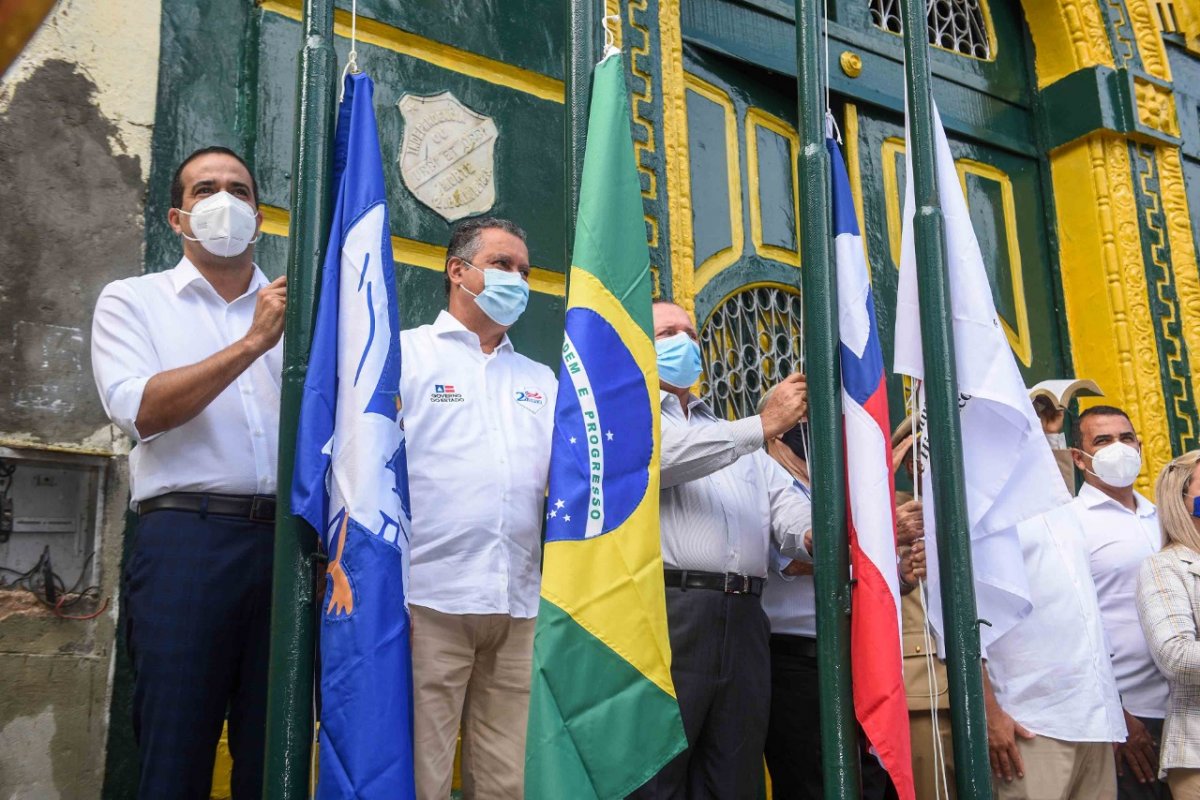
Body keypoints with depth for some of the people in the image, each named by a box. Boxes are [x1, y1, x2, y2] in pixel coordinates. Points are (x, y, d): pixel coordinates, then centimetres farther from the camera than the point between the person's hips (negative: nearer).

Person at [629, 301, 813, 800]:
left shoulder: (735, 438, 29)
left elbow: (785, 506, 15)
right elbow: (662, 456, -13)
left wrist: (816, 535, -8)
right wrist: (763, 426, -12)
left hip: (742, 621, 6)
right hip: (667, 610, -6)